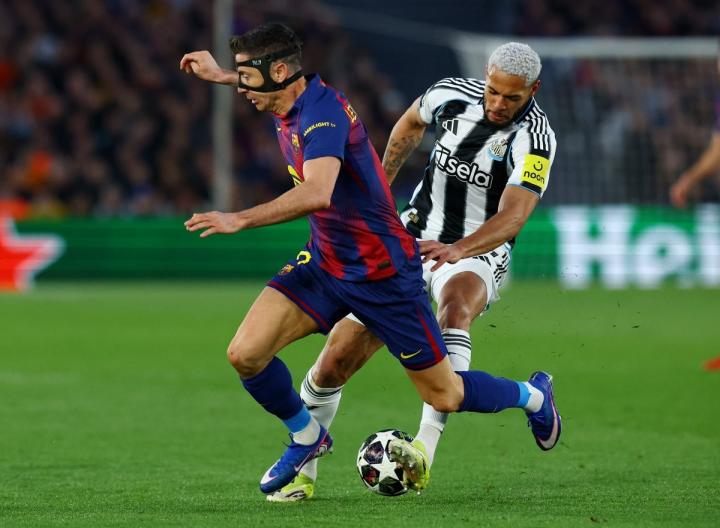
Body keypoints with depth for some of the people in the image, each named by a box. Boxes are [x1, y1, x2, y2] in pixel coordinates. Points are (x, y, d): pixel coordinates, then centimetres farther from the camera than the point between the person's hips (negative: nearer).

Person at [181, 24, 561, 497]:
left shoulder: (323, 115, -28)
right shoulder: (292, 106, -1)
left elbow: (317, 194, -45)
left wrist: (240, 220, -47)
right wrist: (220, 75, 31)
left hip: (383, 273, -8)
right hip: (324, 264, 8)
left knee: (443, 397, 5)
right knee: (245, 354, -12)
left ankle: (533, 396, 35)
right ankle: (306, 438, 15)